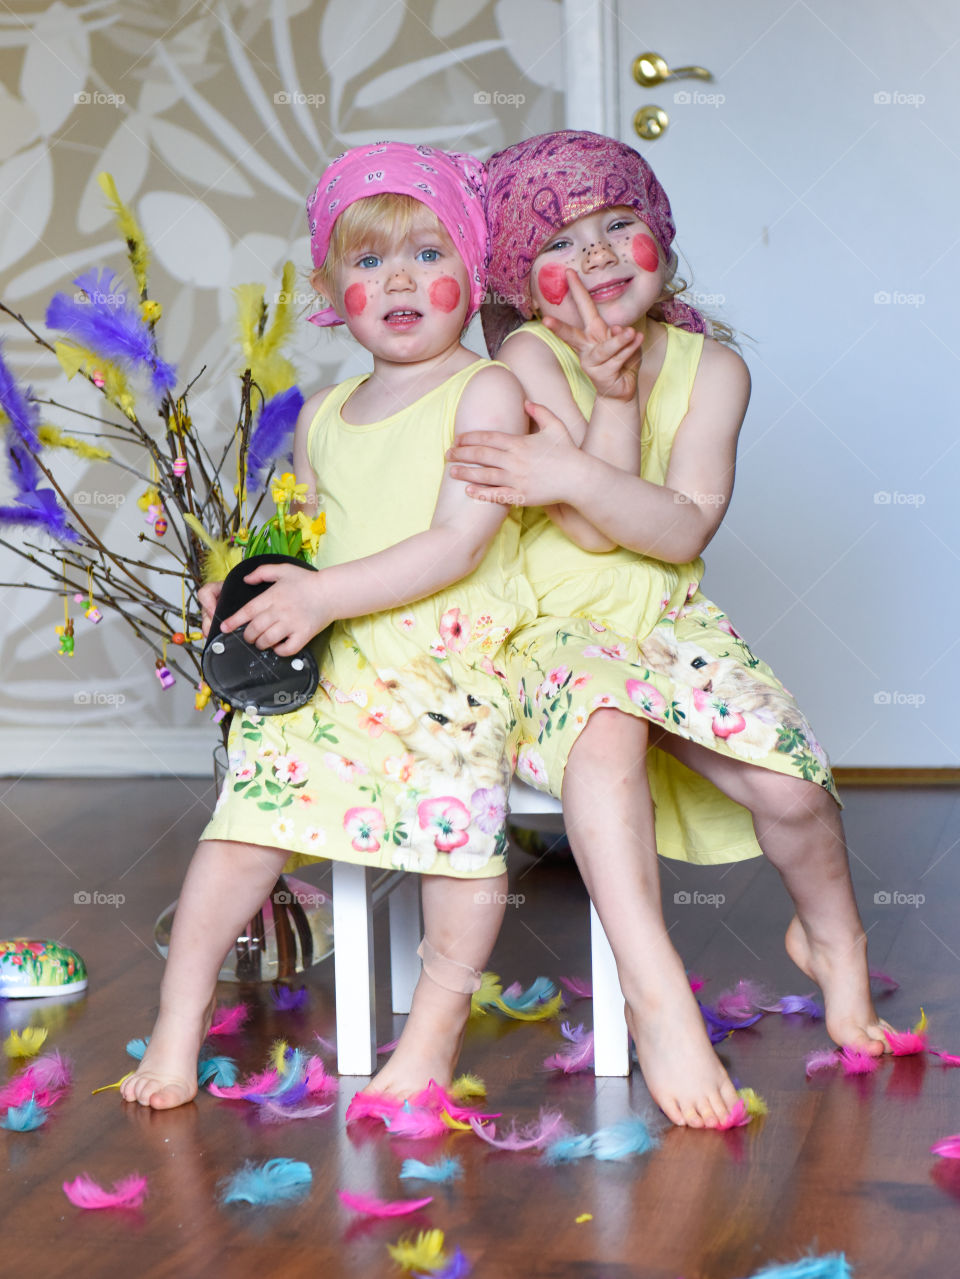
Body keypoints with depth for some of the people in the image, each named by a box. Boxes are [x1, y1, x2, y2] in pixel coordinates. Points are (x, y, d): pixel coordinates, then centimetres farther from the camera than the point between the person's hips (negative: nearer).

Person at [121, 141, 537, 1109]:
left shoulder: (484, 392, -4)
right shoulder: (321, 417, 15)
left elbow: (460, 543, -14)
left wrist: (324, 595, -18)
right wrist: (249, 585, 4)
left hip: (453, 668, -4)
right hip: (330, 669, 5)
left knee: (455, 809, -27)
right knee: (247, 818, -9)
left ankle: (438, 1016, -7)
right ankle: (178, 1024, 4)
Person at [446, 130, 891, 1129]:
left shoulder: (710, 368, 4)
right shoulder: (530, 356, -4)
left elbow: (685, 529, -11)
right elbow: (592, 533, -12)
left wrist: (568, 473, -22)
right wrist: (614, 393, -15)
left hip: (669, 621, 3)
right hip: (551, 629, -3)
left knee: (790, 781, -19)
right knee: (603, 727, -39)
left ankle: (833, 940, 15)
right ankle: (656, 996, -39)